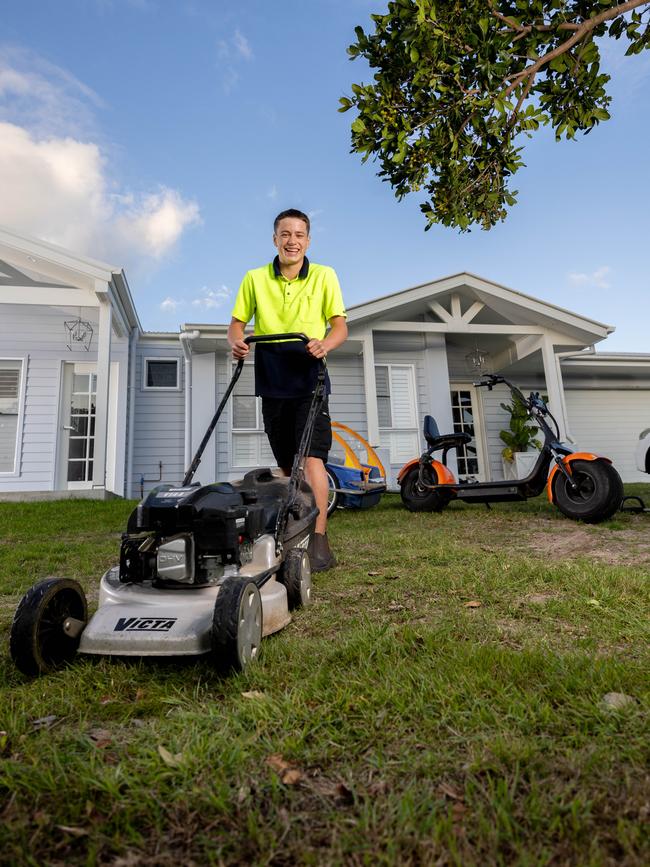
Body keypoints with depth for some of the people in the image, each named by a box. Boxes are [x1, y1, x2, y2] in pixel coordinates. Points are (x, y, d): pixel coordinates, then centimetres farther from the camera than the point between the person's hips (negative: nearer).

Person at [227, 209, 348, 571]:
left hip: (309, 380, -3)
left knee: (311, 456, -16)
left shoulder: (324, 276, 5)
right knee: (286, 463, 9)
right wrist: (237, 341, -13)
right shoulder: (255, 278, 10)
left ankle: (319, 541, -15)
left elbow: (340, 325, 0)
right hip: (272, 382, 3)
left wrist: (325, 344, -22)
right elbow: (237, 322, 11)